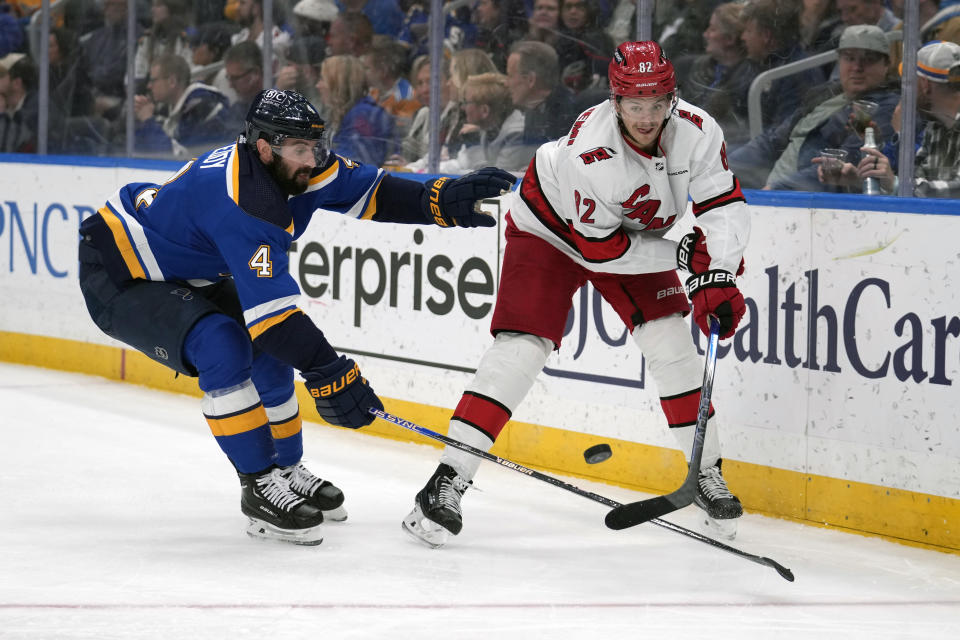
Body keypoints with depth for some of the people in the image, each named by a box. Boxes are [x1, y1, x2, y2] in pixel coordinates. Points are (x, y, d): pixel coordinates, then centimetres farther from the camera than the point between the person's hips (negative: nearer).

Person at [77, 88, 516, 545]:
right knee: (222, 347, -29)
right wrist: (327, 373, -40)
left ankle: (287, 471, 24)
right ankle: (259, 489, -19)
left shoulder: (293, 166, -7)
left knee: (269, 347, 9)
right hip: (118, 279, -10)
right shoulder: (242, 197, -34)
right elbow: (270, 303, -38)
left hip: (181, 274, 10)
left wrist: (445, 202, -19)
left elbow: (367, 192, -4)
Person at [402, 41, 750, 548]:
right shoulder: (588, 154, -38)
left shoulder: (695, 131, -24)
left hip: (638, 233, 5)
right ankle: (446, 483, -19)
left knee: (672, 343, -6)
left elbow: (725, 206, -19)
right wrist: (683, 257, -20)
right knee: (521, 349, -17)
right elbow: (602, 250, -29)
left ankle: (707, 474, 12)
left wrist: (716, 278, -33)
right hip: (550, 229, -5)